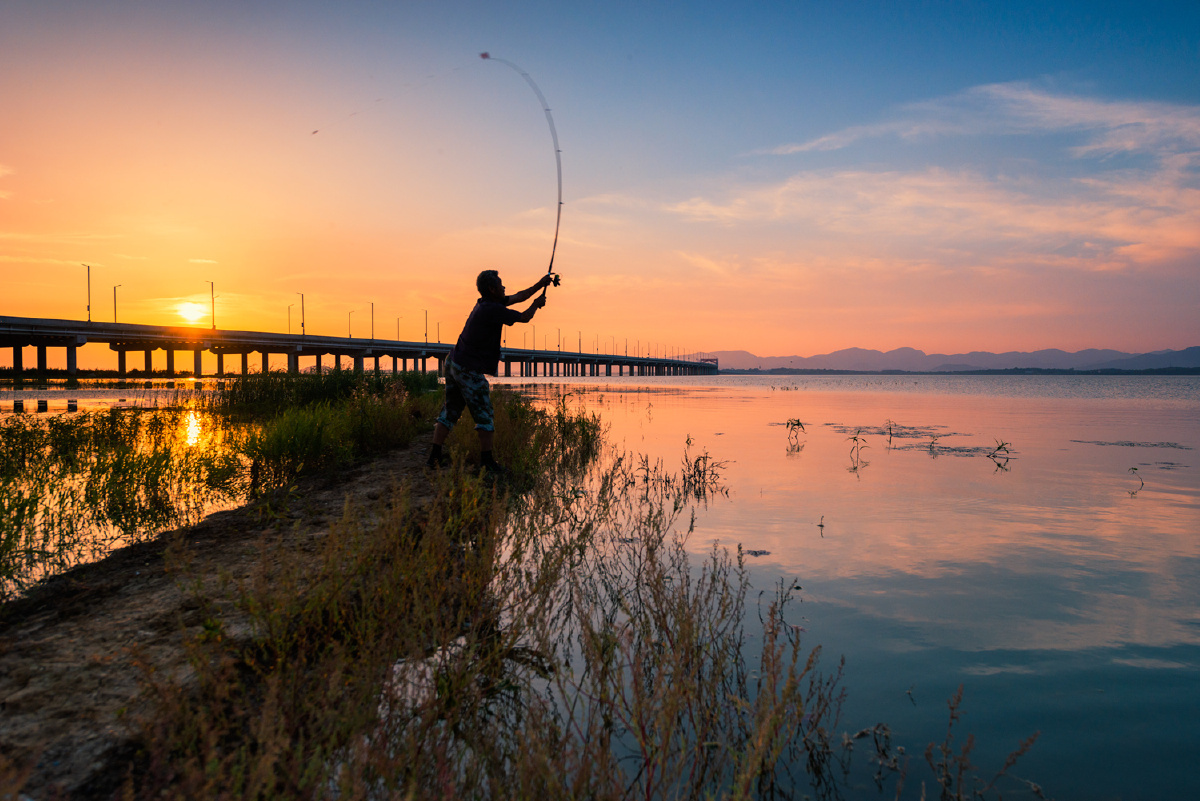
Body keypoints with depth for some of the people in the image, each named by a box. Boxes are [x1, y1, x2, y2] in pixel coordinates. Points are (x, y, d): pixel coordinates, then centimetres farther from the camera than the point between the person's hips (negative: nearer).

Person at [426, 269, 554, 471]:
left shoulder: (485, 303, 11)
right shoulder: (492, 309, -16)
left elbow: (518, 297, 21)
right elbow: (524, 317, -7)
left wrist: (539, 285, 21)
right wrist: (536, 303, 12)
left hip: (453, 363, 10)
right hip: (469, 369, -9)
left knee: (449, 412, 13)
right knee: (484, 415, -1)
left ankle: (435, 456, 13)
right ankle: (486, 460, 0)